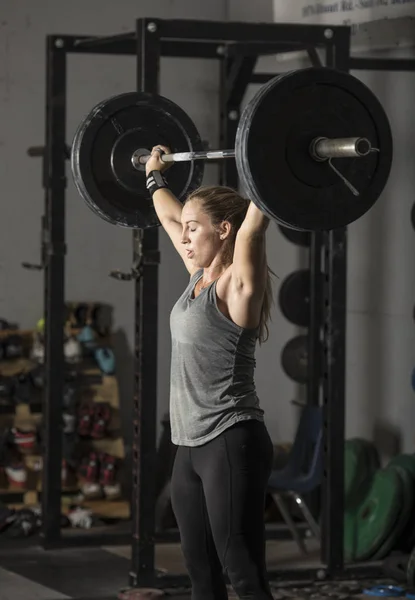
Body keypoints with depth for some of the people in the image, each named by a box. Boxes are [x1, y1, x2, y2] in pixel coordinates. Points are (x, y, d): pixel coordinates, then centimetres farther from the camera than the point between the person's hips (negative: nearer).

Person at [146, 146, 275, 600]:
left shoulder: (237, 285, -11)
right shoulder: (200, 278, 11)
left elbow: (254, 222, -27)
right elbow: (168, 215, 27)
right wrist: (154, 174, 38)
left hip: (230, 445, -9)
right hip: (191, 445, 9)